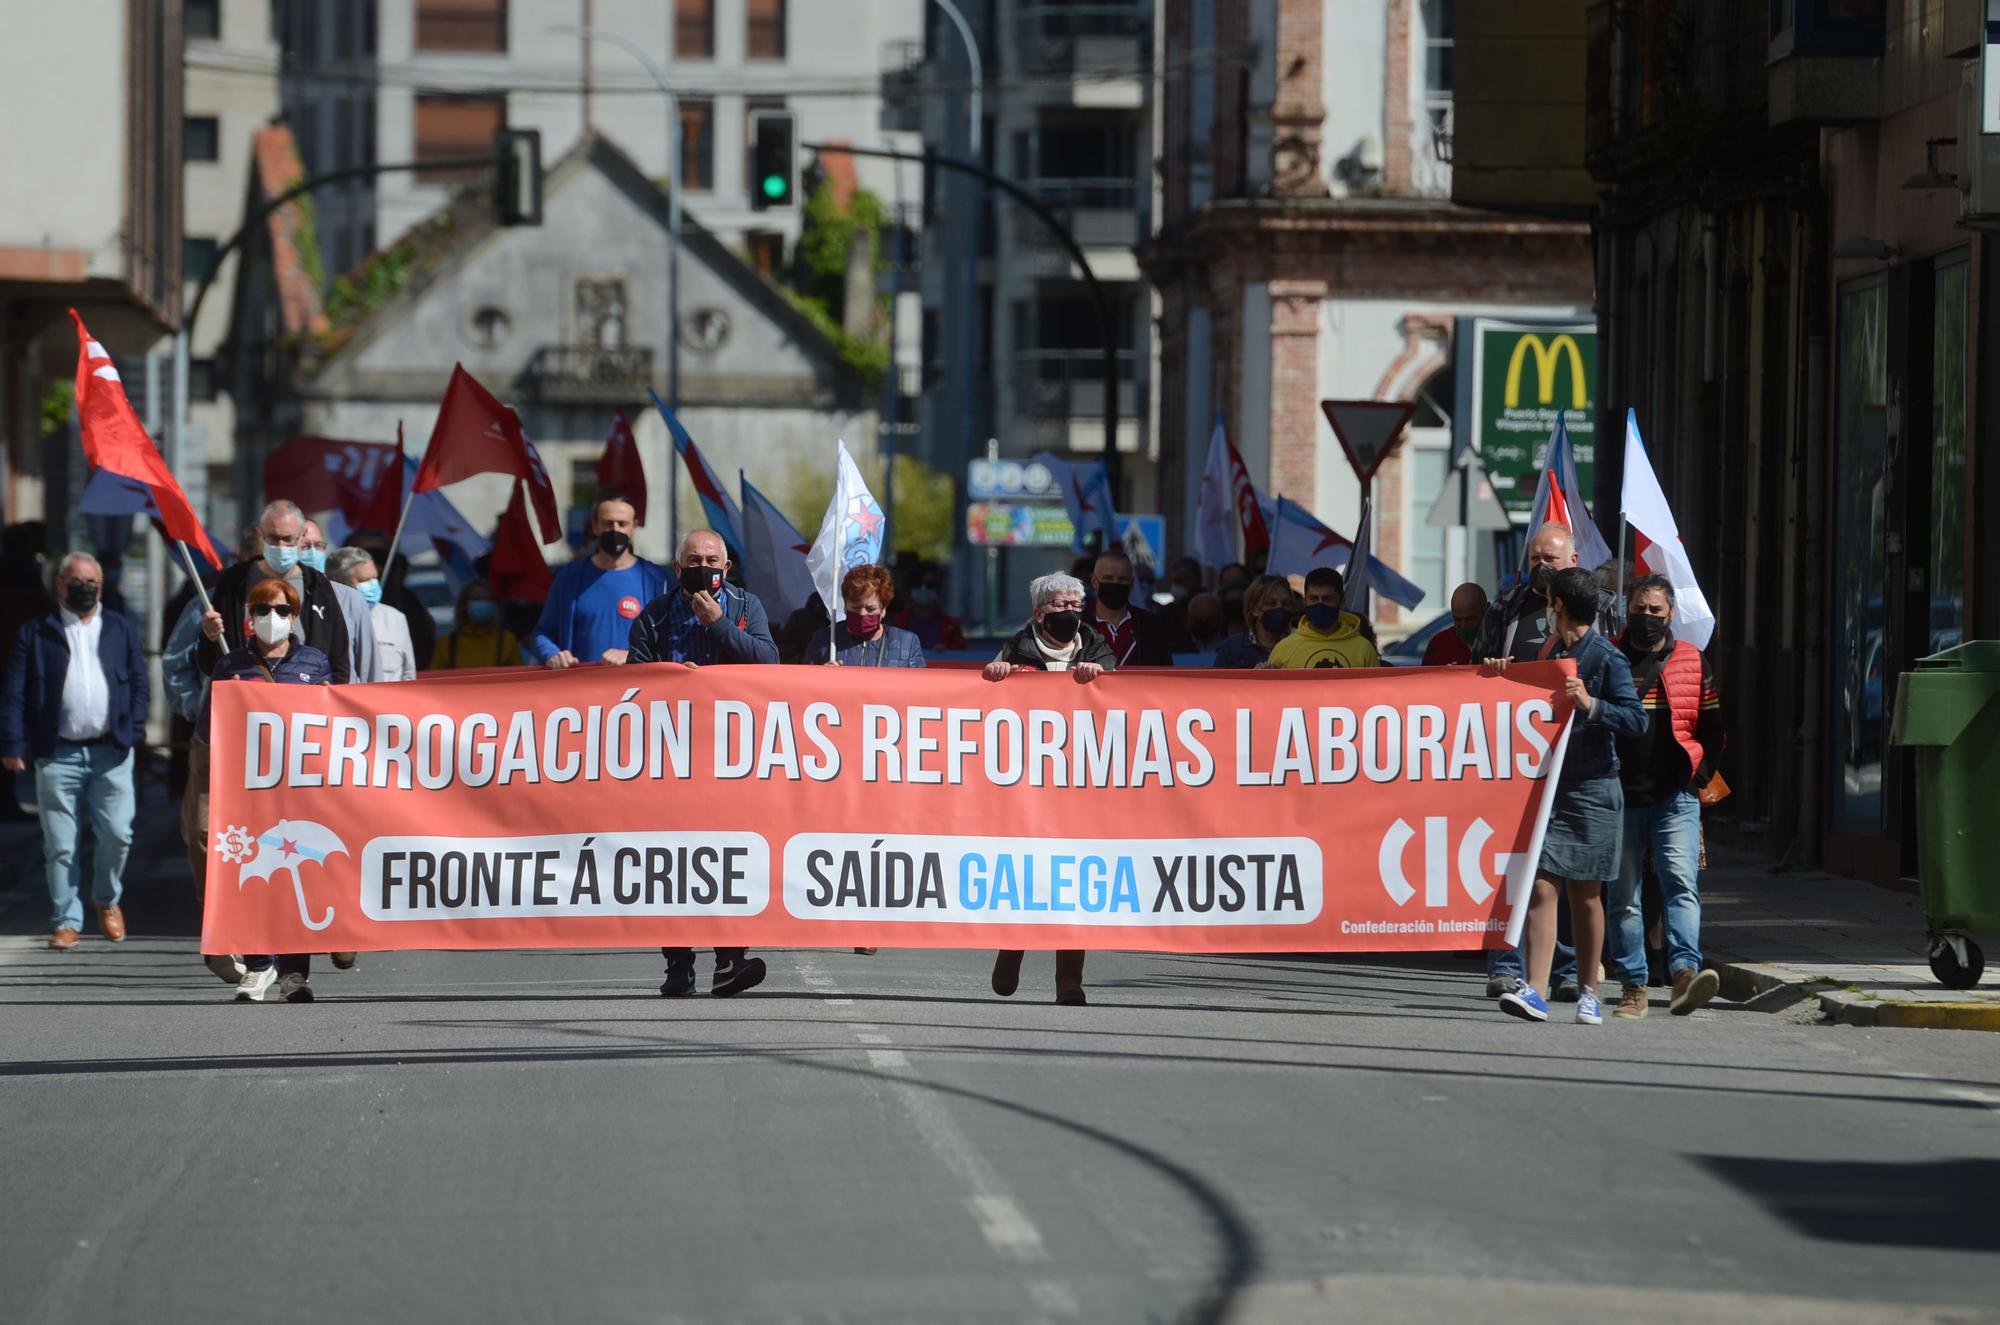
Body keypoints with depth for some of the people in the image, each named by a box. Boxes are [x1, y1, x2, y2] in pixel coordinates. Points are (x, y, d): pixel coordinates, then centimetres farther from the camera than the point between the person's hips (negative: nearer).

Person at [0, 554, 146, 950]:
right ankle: (66, 920, 9)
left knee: (117, 835, -3)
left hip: (111, 752, 1)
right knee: (60, 844, -1)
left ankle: (107, 900, 23)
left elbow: (140, 680, 12)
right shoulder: (36, 633, 5)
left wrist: (133, 727, -1)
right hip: (57, 754, -1)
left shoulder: (120, 630, 13)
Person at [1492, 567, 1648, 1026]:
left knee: (1586, 894, 4)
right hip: (1547, 783, 5)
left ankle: (1588, 991, 15)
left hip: (1593, 787, -5)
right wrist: (1504, 675, 7)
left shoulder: (1605, 658, -7)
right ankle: (1535, 990, -16)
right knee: (1542, 886, -8)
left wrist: (1590, 704, -25)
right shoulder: (1550, 651, 13)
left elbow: (1636, 719, -12)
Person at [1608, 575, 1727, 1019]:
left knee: (1681, 883, -16)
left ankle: (1685, 972, -28)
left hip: (1676, 797, 0)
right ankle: (1633, 986, 7)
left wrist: (1700, 776, 9)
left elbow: (1711, 728, 17)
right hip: (1619, 796, 0)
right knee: (1623, 894, 2)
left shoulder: (1693, 662, 10)